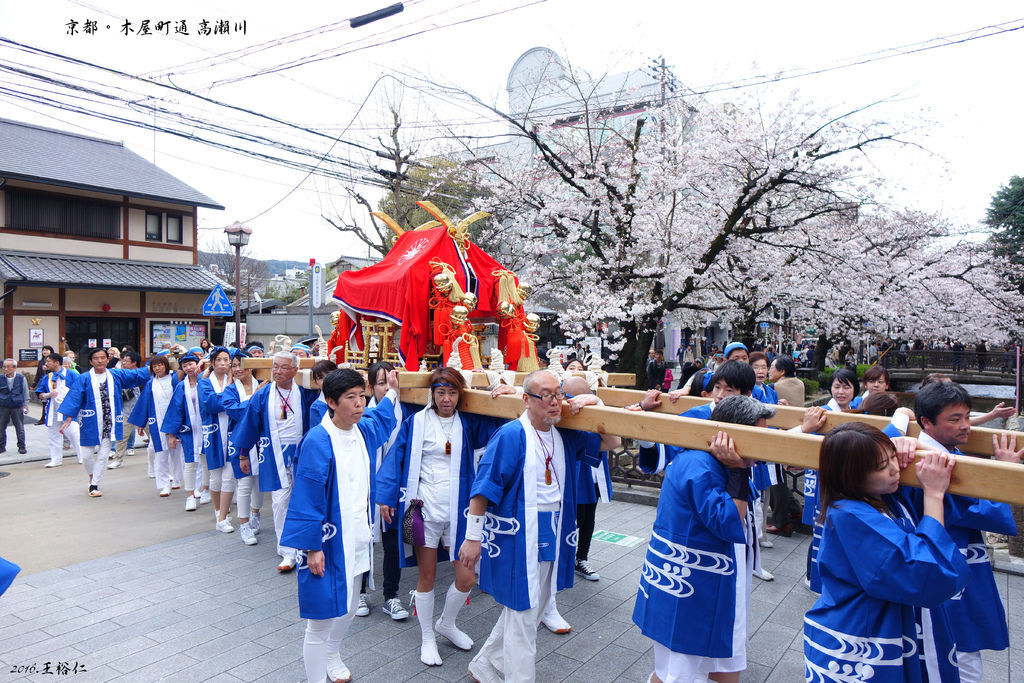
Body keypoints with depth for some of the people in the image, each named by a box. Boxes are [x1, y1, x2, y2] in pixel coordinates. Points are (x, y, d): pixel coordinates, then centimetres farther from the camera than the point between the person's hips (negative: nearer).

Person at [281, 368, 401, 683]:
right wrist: (312, 547, -17)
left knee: (348, 603, 24)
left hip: (357, 536, 8)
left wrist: (391, 393, 36)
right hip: (328, 542, -8)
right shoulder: (317, 442, -21)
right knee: (322, 615, 0)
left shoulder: (364, 430, 1)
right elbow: (308, 499, -18)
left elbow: (380, 419, 28)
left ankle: (331, 655, 49)